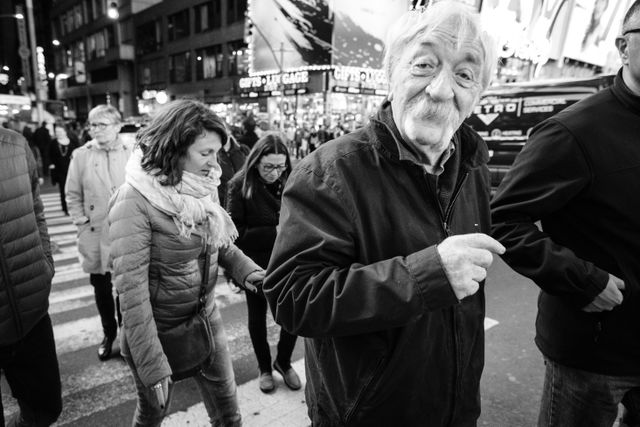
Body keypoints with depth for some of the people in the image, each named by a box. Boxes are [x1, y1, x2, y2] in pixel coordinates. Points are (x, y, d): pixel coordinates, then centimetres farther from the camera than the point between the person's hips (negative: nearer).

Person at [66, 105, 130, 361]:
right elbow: (73, 195, 6)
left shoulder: (132, 154, -3)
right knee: (101, 289, 14)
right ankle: (109, 334, 34)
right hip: (95, 235, 2)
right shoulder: (80, 156, 1)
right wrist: (82, 223, -1)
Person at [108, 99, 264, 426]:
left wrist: (245, 268, -10)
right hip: (159, 330, -4)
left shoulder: (205, 187, -6)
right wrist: (152, 366, -22)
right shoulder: (135, 201, -23)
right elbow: (131, 289, -24)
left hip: (206, 318, 5)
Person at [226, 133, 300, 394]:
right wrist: (274, 233, -22)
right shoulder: (240, 186, -11)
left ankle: (283, 362, 36)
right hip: (256, 266, -2)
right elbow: (235, 233, -14)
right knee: (257, 316, 16)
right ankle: (264, 367, 40)